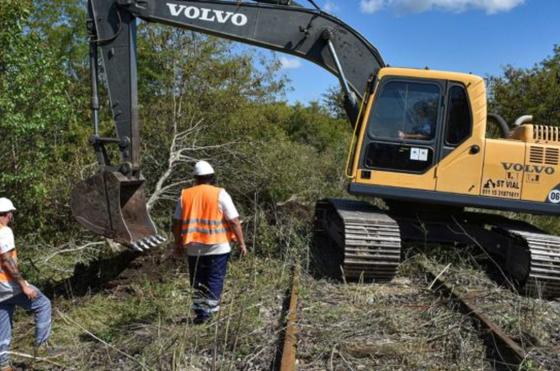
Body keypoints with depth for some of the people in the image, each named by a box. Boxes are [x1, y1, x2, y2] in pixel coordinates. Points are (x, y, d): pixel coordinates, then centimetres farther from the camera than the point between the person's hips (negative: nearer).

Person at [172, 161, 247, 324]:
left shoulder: (185, 195, 4)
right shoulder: (220, 194, -6)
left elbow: (177, 223, 6)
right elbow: (234, 221, -10)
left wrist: (178, 244, 16)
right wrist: (241, 243, -3)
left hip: (193, 248, 3)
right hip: (217, 247, -3)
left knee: (197, 281, 15)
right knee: (215, 279, 7)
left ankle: (200, 312, 19)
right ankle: (209, 312, 4)